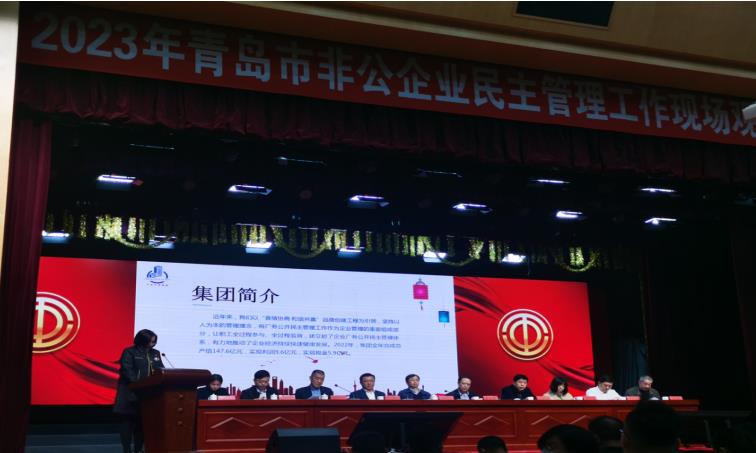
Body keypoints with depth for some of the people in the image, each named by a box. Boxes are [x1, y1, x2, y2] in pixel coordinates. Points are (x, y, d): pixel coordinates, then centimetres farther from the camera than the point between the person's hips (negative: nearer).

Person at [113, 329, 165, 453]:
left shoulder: (155, 353, 15)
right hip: (131, 392, -5)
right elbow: (127, 372, -14)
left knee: (142, 422, 7)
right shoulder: (129, 352, -5)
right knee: (128, 421, 0)